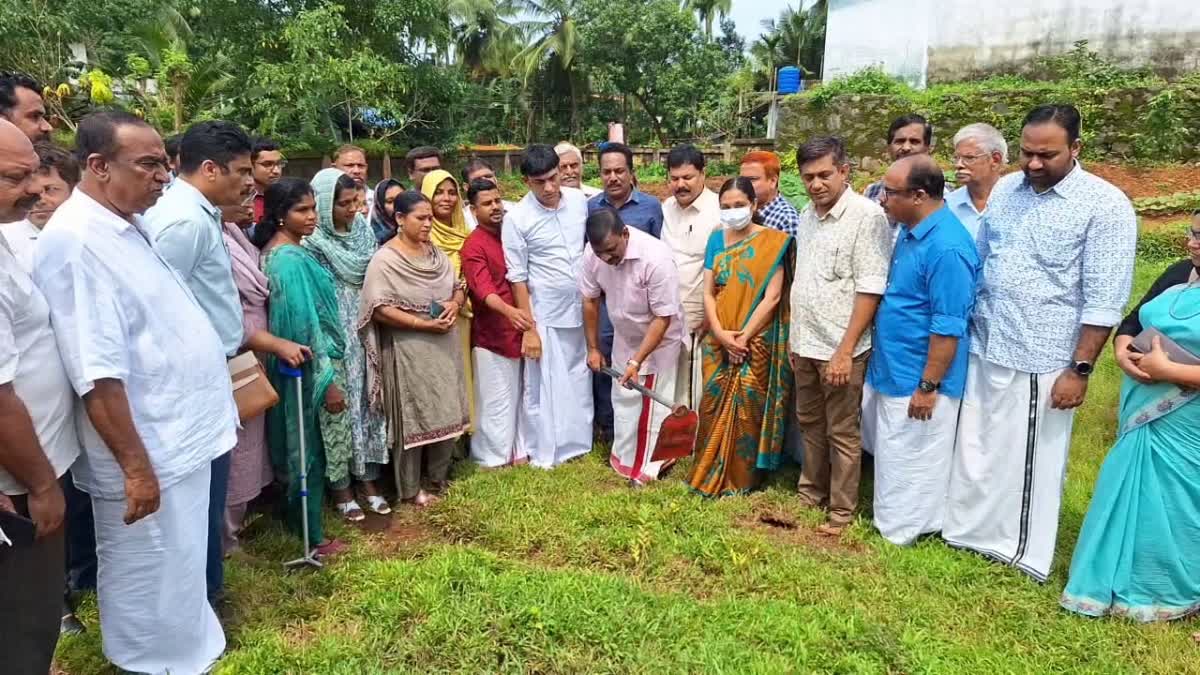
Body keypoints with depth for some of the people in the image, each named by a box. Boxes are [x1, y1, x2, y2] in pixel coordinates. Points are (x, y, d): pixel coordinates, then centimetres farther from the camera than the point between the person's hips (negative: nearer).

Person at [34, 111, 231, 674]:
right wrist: (135, 464, -22)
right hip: (147, 451, -9)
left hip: (180, 436, 10)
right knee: (152, 587, 9)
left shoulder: (127, 225, 8)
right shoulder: (76, 242, -22)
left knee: (177, 574, 26)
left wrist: (212, 410, 22)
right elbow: (97, 373, -25)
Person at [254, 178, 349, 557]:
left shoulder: (273, 251, 8)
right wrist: (329, 379, -20)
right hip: (309, 368, -9)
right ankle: (314, 539, 15)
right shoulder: (291, 260, -22)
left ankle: (297, 520, 34)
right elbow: (305, 324, -24)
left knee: (298, 447, 20)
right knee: (311, 451, 2)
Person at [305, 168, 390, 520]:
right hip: (334, 338, -5)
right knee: (340, 404, 2)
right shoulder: (312, 243, -13)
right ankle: (341, 487, 16)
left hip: (367, 333, 5)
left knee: (368, 399, 10)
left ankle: (367, 478, 22)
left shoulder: (362, 231, 5)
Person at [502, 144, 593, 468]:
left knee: (579, 379, 16)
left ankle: (578, 442, 33)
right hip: (545, 316, -4)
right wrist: (529, 329, -10)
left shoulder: (579, 200, -2)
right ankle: (544, 453, 22)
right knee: (544, 385, 6)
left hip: (581, 309, 4)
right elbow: (517, 278, -10)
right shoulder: (516, 219, -13)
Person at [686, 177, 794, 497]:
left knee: (747, 407, 0)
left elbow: (772, 296, -11)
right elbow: (708, 292, 4)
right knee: (714, 405, 7)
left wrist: (744, 336, -14)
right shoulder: (716, 239, 6)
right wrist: (720, 333, -9)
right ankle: (710, 474, 22)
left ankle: (741, 478, 17)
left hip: (755, 341, -4)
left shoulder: (773, 242, -6)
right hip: (719, 341, 4)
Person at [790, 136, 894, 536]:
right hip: (806, 344, 7)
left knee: (842, 433, 6)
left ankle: (842, 511, 21)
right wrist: (794, 336, 14)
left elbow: (870, 290, -18)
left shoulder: (867, 216, -15)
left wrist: (845, 350, -20)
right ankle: (810, 494, 36)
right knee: (810, 424, 19)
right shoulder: (807, 215, 8)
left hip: (839, 348, -7)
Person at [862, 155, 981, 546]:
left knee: (910, 463, 8)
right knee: (887, 451, 22)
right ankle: (894, 519, 39)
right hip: (890, 370, 10)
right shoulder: (912, 232, 5)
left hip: (917, 381, -10)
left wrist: (928, 387, -19)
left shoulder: (947, 247, -24)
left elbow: (948, 328, -23)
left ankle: (901, 532, 26)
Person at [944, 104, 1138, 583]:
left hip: (1041, 362, -5)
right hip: (983, 349, 5)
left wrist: (1079, 369, -15)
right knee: (975, 450, 16)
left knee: (1031, 462, 9)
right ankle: (967, 530, 34)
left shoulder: (1105, 206, -11)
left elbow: (1103, 301, -13)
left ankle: (1023, 553, 26)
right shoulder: (1005, 189, 5)